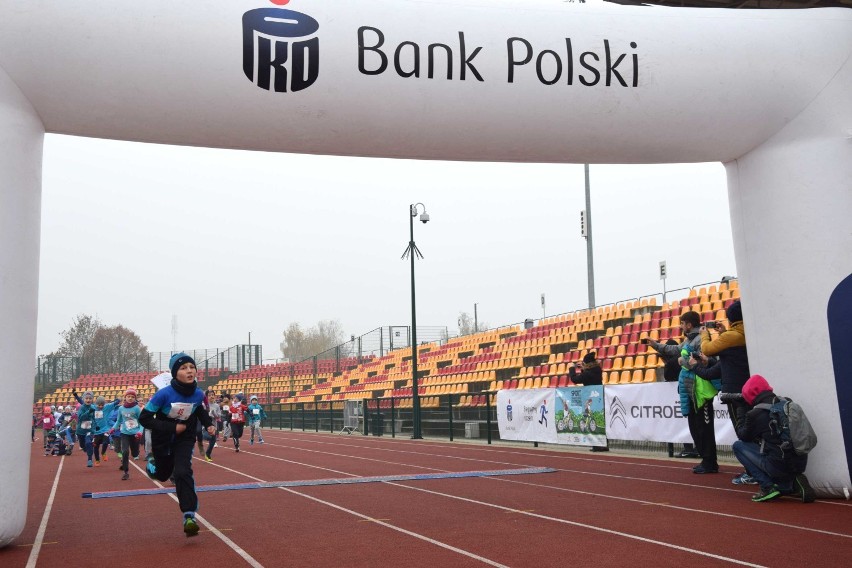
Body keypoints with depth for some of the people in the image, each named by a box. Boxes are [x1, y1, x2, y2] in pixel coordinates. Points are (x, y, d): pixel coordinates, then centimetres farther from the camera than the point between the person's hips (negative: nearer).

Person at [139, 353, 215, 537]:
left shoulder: (198, 394, -15)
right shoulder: (164, 394, -29)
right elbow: (144, 418, -24)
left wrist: (208, 424, -5)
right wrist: (171, 428, -30)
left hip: (185, 440, 1)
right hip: (162, 442, -1)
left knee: (183, 473, -20)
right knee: (162, 475, 21)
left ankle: (189, 516, -17)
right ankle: (151, 464, 57)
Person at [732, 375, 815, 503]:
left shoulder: (755, 414, -10)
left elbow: (743, 436, 8)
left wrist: (741, 416, 21)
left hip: (779, 465, -7)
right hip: (800, 464, 7)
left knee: (738, 446, 9)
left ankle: (767, 487, 1)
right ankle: (792, 483, 11)